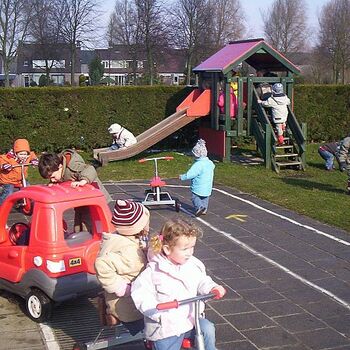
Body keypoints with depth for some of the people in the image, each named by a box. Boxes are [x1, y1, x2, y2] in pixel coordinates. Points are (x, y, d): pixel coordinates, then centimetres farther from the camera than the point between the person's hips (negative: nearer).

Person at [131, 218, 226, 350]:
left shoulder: (194, 265, 1)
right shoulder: (155, 270, -13)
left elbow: (202, 282, 16)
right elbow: (140, 293, -14)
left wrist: (212, 288, -6)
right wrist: (158, 313, -23)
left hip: (190, 319, 3)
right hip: (165, 326, -3)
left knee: (208, 329, -19)